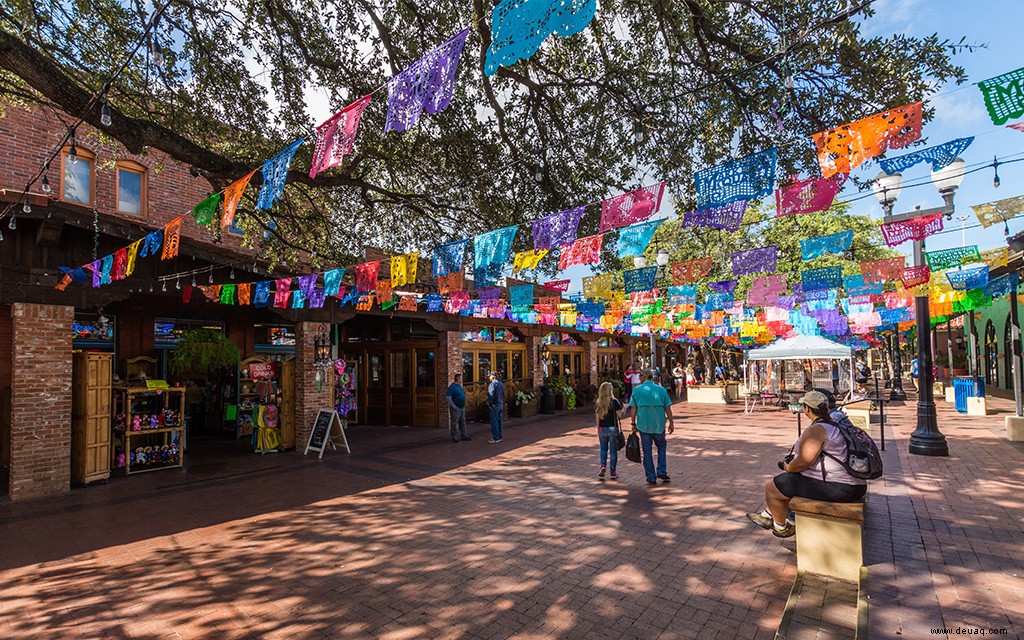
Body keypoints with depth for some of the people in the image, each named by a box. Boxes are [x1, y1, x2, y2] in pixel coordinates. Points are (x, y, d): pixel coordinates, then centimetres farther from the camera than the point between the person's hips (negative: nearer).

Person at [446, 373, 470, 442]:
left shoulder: (459, 386, 12)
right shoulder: (452, 387, -15)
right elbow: (448, 397, -21)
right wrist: (453, 406, -21)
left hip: (462, 407, 9)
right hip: (456, 408, -9)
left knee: (462, 422, 14)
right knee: (454, 423, 0)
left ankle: (464, 436, 21)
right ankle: (454, 438, 6)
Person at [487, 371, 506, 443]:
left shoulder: (492, 384, -14)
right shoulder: (501, 384, 12)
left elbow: (491, 394, -18)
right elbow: (504, 395, 15)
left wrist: (490, 403, -7)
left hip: (495, 405, -8)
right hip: (501, 404, 8)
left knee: (494, 422, -4)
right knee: (499, 421, 15)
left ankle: (496, 438, -4)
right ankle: (500, 437, 19)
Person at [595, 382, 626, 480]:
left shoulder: (598, 403, 2)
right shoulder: (614, 401, -10)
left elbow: (597, 418, 6)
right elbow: (619, 415, -10)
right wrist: (622, 409, 9)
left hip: (602, 429, 3)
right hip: (613, 428, -3)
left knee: (603, 449, 18)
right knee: (613, 450, 7)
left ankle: (602, 466, -2)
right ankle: (613, 473, 12)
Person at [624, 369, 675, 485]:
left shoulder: (637, 390, -1)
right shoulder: (661, 389, 1)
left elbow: (633, 409, -2)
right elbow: (668, 408, 1)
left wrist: (633, 423, 7)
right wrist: (671, 423, 10)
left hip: (644, 425, -1)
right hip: (659, 425, 1)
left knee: (647, 452, 7)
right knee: (661, 446, 21)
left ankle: (651, 477, 11)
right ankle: (662, 472, 12)